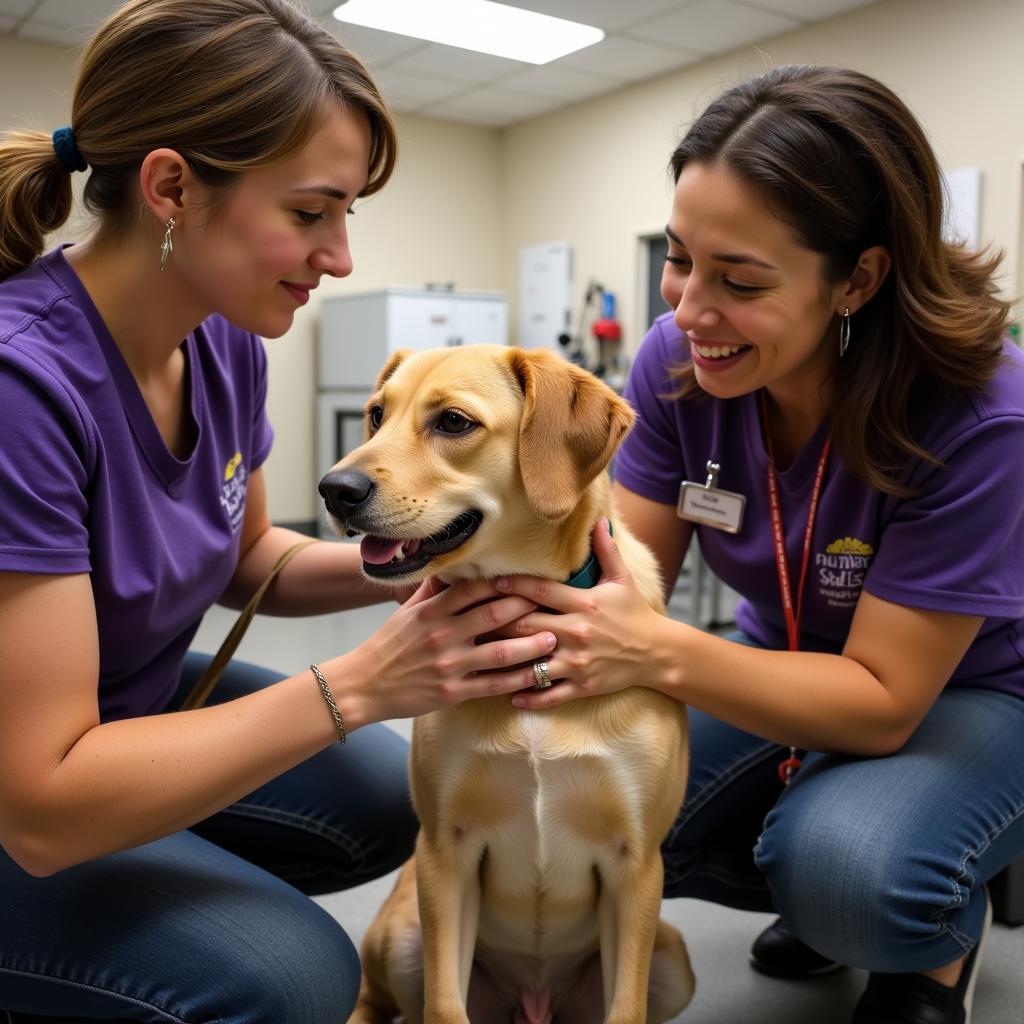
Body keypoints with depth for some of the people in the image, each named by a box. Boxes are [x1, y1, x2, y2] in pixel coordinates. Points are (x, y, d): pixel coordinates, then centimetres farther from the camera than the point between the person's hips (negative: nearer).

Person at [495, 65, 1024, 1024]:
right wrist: (541, 593, -36)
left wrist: (659, 653, -43)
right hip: (784, 665, 5)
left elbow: (885, 701, -28)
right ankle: (830, 895, 12)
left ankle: (940, 935, 4)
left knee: (846, 866, -34)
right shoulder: (678, 359, -18)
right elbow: (627, 568, -14)